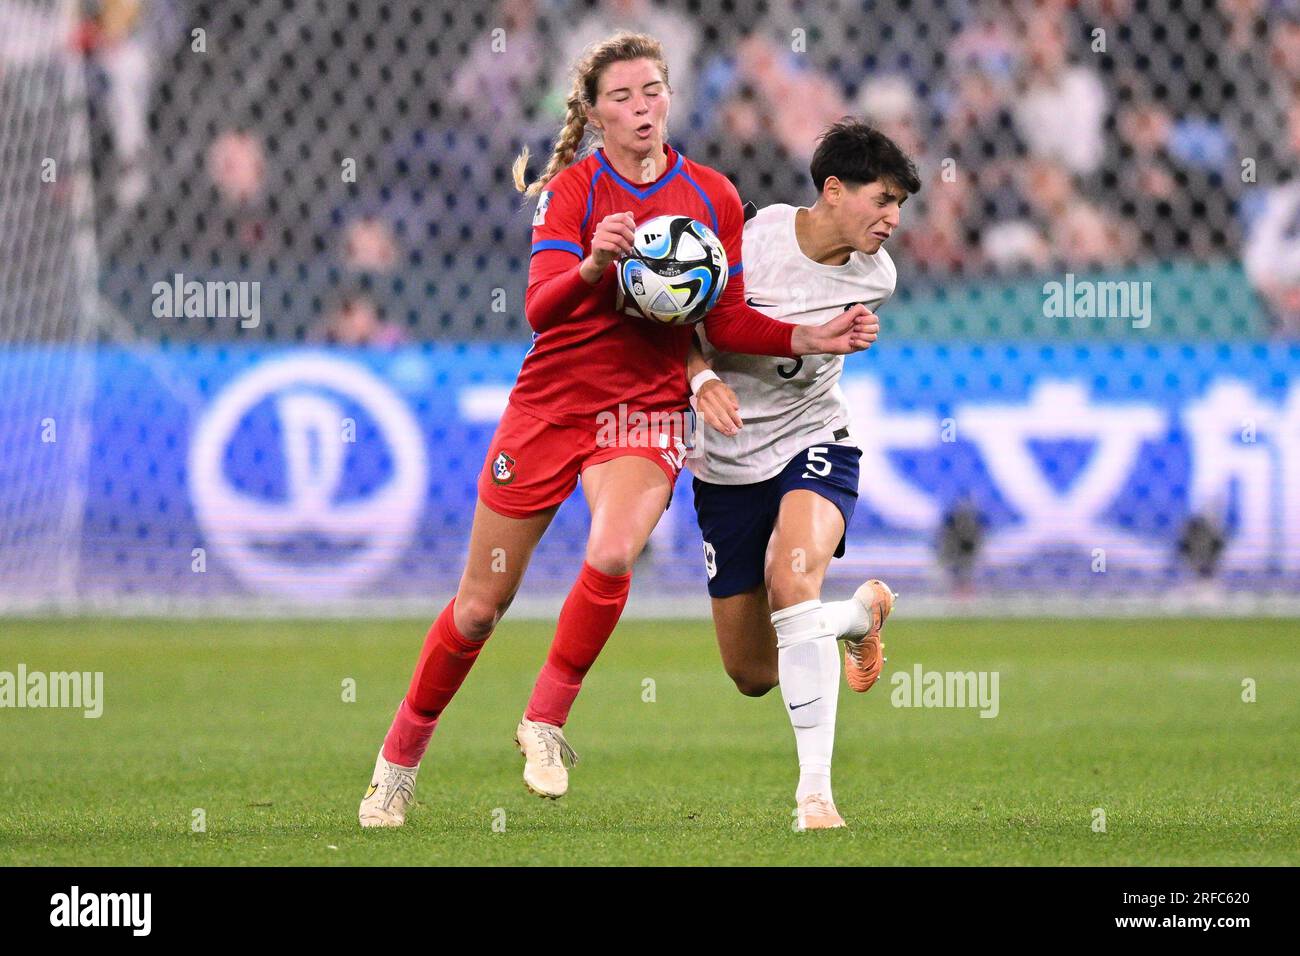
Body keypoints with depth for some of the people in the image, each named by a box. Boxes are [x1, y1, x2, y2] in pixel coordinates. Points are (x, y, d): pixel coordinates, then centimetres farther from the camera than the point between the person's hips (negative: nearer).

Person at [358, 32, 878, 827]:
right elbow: (540, 309, -19)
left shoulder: (712, 197, 3)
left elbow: (726, 322, 6)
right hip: (550, 404, -1)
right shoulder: (571, 190, -6)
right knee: (481, 607, 5)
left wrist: (809, 339, -9)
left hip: (647, 411, 1)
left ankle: (546, 721, -11)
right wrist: (592, 265, -39)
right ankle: (400, 759, 25)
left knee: (612, 557, -30)